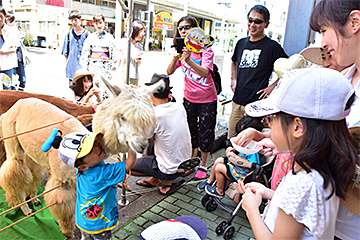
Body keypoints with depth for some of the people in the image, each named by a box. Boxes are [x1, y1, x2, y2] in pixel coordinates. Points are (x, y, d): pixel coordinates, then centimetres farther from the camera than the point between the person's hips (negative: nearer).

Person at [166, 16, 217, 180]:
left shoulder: (205, 49, -13)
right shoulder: (182, 49, 1)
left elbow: (205, 72, -29)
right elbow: (169, 72, -7)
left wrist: (189, 61, -44)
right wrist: (175, 59, -26)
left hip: (207, 98, -4)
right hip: (189, 97, 4)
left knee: (205, 132, 4)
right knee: (190, 130, 14)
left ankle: (203, 165, 22)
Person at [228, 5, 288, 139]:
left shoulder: (272, 46, -6)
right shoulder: (241, 43, 10)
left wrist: (272, 87, -10)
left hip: (256, 103, -5)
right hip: (237, 101, 6)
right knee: (231, 139, 14)